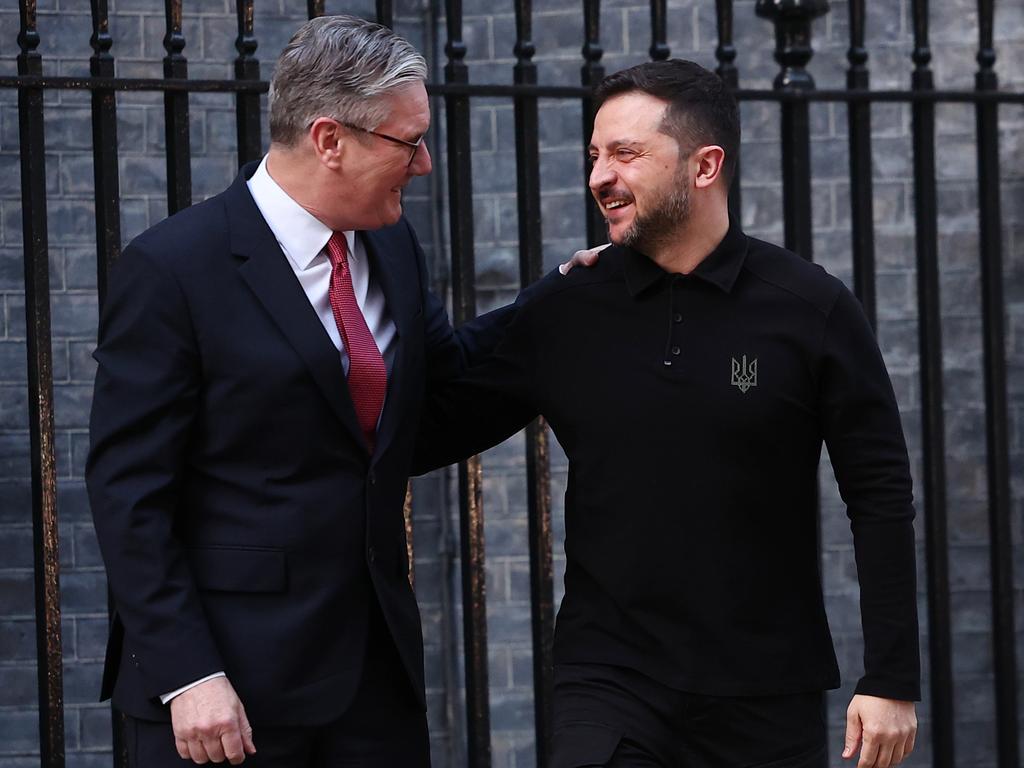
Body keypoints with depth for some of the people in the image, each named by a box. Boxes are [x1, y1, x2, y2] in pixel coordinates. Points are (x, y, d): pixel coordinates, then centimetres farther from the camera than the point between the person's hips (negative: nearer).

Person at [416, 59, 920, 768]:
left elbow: (880, 496, -1)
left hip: (770, 697, -1)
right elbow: (427, 436, 7)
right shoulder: (563, 316, 3)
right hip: (609, 681, 1)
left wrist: (893, 681, -5)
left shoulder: (811, 310, -2)